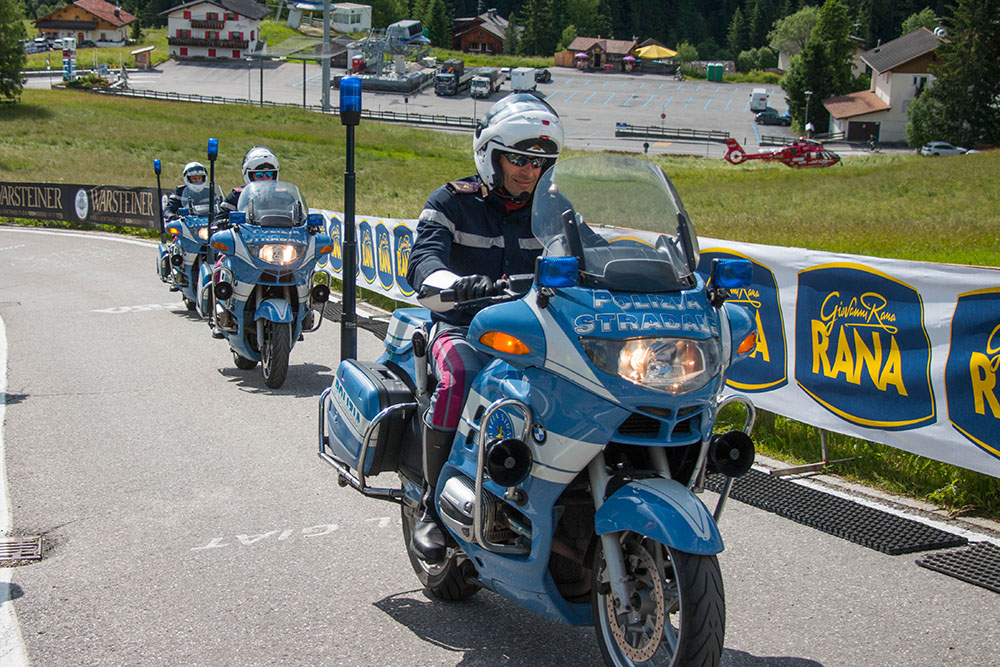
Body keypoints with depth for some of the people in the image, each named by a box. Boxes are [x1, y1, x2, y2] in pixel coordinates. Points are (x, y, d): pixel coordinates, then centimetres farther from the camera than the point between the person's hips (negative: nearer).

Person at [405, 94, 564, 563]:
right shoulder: (452, 202, 3)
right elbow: (423, 261, -13)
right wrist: (458, 285, -36)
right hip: (464, 330, -3)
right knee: (460, 379, -37)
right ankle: (432, 505, -23)